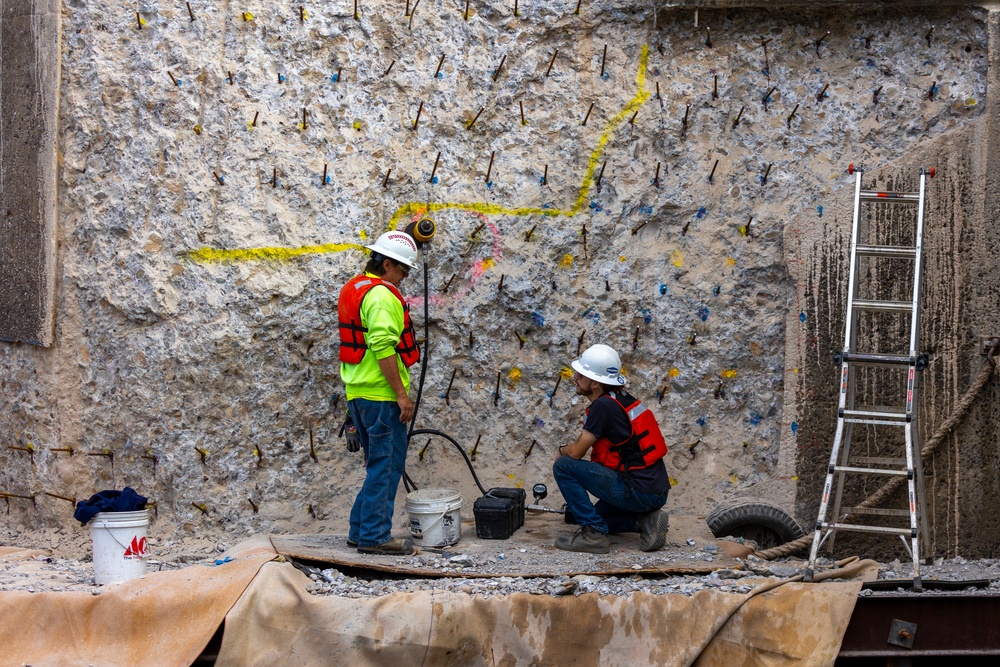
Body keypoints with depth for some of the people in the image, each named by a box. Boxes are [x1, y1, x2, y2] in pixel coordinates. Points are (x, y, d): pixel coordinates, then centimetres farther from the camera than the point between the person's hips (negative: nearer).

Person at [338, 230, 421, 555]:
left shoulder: (352, 289, 18)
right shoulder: (382, 295, -14)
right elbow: (384, 348, -23)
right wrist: (401, 394, -19)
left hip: (358, 392, 10)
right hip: (381, 395, -10)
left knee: (379, 464, 17)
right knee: (386, 464, -4)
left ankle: (360, 529, 21)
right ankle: (375, 536, -1)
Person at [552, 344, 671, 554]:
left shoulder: (603, 406, -14)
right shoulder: (620, 399, 14)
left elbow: (576, 452, -10)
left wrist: (561, 451, 12)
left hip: (638, 492, -10)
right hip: (656, 492, 10)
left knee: (563, 467, -7)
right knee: (598, 514, 31)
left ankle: (594, 534, -6)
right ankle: (645, 520, 10)